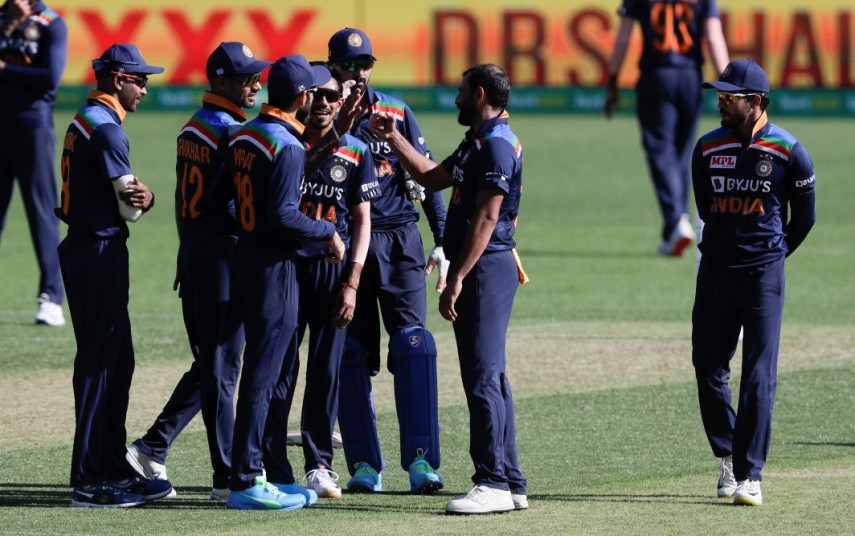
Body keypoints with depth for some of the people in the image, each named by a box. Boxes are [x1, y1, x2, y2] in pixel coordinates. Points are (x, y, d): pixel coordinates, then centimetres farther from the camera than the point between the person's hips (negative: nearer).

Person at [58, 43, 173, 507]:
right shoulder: (106, 128, -15)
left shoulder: (84, 122, 16)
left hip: (83, 247, 10)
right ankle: (90, 482, -5)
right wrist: (144, 198, 2)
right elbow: (129, 207, -16)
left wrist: (141, 198, -7)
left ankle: (113, 470, 21)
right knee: (98, 363, -7)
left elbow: (128, 201, 12)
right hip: (100, 252, -10)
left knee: (116, 361, 15)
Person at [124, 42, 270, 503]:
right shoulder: (232, 131, -15)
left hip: (194, 251, 9)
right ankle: (228, 477, -1)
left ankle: (152, 448, 12)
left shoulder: (192, 129, 13)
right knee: (220, 369, -5)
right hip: (225, 252, -9)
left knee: (209, 364, 16)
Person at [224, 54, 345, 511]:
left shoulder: (244, 136, 9)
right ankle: (246, 482, -6)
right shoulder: (287, 146, -18)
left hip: (247, 252, 9)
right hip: (274, 263, -9)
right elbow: (283, 215, -24)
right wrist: (327, 232, -11)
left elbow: (229, 191, 13)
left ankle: (275, 476, 21)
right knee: (263, 374, -6)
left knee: (273, 370, 16)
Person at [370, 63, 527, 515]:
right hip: (477, 269, 11)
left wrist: (457, 279, -23)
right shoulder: (476, 142, 18)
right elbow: (431, 177, 31)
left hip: (486, 268, -11)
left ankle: (493, 484, -14)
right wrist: (392, 138, 26)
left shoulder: (498, 145, -15)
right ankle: (510, 483, 15)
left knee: (483, 378, -12)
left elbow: (486, 218, -21)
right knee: (489, 378, 12)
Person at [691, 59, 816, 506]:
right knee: (707, 369, 4)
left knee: (759, 377, -7)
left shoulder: (789, 152, -5)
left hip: (763, 272, -4)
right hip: (716, 269, 4)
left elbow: (805, 216, 6)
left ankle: (750, 476, -8)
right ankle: (728, 457, 23)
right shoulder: (707, 148, 4)